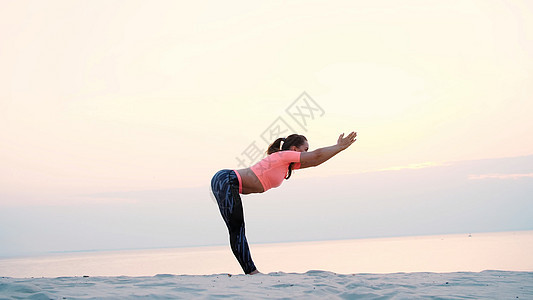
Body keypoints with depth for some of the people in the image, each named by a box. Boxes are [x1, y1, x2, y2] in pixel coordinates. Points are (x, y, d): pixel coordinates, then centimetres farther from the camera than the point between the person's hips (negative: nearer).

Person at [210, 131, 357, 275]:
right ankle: (251, 271, -12)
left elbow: (314, 161, 25)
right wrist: (340, 147, 2)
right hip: (226, 181, -10)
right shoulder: (284, 155, -8)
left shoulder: (288, 164, 19)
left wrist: (339, 147, 25)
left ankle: (250, 271, 10)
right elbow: (316, 155, -8)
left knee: (238, 231, 9)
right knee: (237, 230, -9)